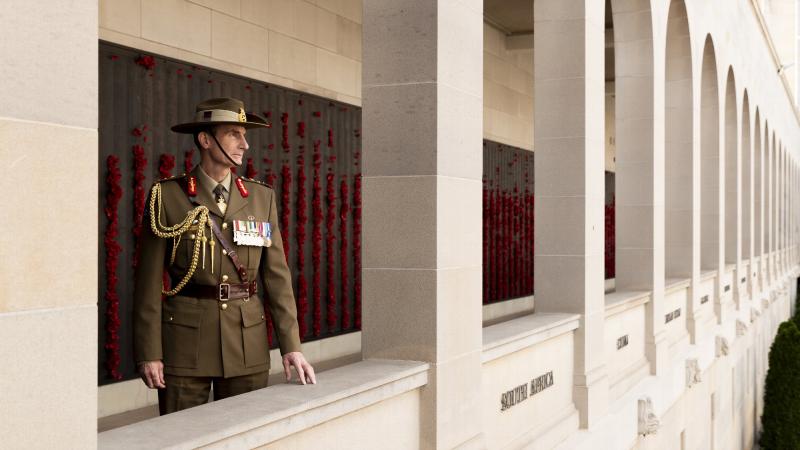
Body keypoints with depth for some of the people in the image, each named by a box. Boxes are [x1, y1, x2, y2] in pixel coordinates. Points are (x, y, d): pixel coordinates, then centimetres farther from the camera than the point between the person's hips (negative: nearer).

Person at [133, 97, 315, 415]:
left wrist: (291, 345, -1)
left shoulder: (262, 197, 7)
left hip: (247, 342, 3)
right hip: (185, 340, -3)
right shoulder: (167, 197, -2)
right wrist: (148, 353, -8)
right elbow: (149, 279, -4)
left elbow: (277, 274, 5)